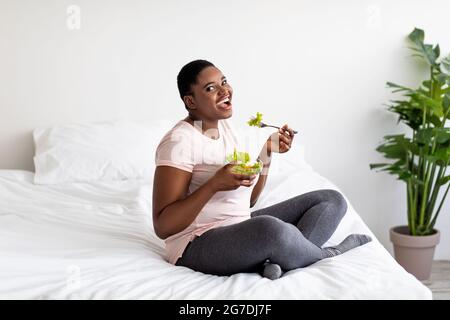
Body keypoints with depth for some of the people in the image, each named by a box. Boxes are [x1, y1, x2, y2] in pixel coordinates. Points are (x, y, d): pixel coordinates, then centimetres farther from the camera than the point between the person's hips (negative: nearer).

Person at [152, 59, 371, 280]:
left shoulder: (223, 126, 11)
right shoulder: (179, 141, -15)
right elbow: (162, 227, -19)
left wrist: (267, 152, 3)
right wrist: (215, 184, -27)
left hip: (243, 226, 9)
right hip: (200, 245, -9)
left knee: (332, 199, 4)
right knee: (269, 228, -40)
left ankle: (278, 262, -22)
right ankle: (328, 256, -7)